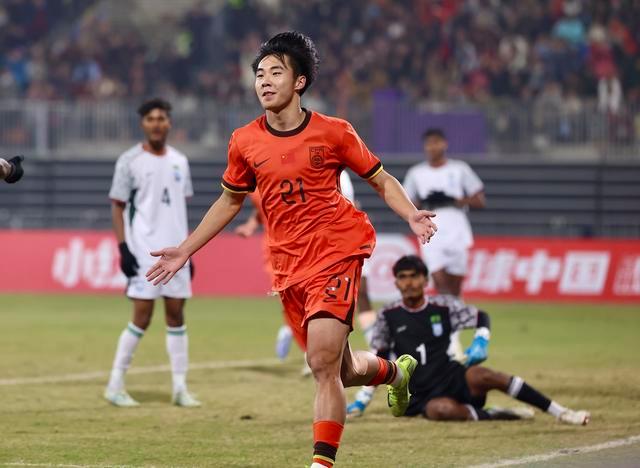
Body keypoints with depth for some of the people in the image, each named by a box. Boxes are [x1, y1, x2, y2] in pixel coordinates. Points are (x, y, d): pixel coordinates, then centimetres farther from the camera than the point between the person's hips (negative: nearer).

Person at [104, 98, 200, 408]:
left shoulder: (179, 161, 12)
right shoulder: (130, 161, -3)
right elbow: (118, 206, -3)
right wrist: (123, 248, -12)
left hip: (175, 251, 5)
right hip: (144, 252, -5)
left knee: (176, 314, 4)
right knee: (142, 317, -8)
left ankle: (180, 387, 8)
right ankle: (115, 385, 3)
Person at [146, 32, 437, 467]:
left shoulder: (333, 132, -5)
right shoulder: (245, 142, 4)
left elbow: (382, 180, 4)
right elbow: (231, 200, 19)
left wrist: (412, 214, -15)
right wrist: (184, 251, 18)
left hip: (336, 254, -4)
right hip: (288, 268, 4)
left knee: (323, 362, -18)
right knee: (342, 370, 11)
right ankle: (396, 370, 44)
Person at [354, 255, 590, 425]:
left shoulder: (443, 305, 3)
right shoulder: (388, 316, 3)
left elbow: (481, 317, 14)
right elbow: (379, 360, 11)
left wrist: (481, 342, -5)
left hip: (455, 379, 1)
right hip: (421, 397, -1)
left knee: (480, 375, -34)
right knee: (442, 409, -40)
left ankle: (560, 412, -31)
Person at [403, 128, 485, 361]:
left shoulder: (460, 169, 9)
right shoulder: (416, 173, 13)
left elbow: (480, 200, 8)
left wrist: (457, 201, -9)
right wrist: (423, 204, -5)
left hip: (457, 233, 0)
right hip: (431, 234, 0)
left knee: (454, 287, 2)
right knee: (439, 281, -16)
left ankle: (452, 338, 13)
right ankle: (451, 340, -19)